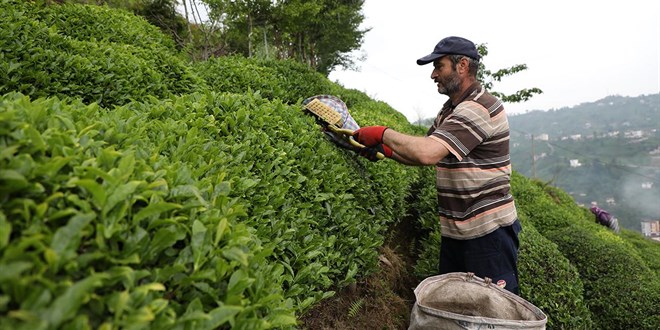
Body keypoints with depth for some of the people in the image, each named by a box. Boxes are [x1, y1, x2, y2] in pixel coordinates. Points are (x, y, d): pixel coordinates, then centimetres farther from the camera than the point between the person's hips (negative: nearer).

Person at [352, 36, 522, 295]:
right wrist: (382, 149, 0)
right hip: (454, 231, 9)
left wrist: (383, 134, -19)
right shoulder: (450, 109, 12)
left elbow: (428, 153, -33)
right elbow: (422, 155, 16)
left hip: (488, 231, -9)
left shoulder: (479, 108, -20)